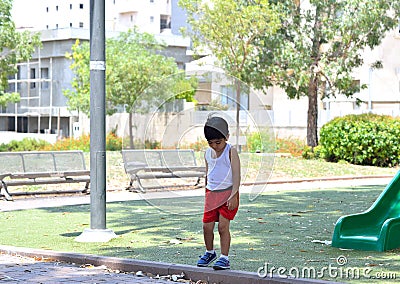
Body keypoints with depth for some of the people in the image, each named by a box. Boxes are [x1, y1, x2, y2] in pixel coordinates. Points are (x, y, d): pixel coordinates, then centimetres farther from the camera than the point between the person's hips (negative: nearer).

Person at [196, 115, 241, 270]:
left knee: (223, 226, -10)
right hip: (212, 193, 5)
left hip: (228, 193, -5)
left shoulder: (231, 152, -8)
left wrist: (233, 195, -20)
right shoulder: (208, 153, 9)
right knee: (207, 226, 4)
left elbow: (236, 175, -12)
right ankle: (209, 252, 27)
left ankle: (225, 258, -2)